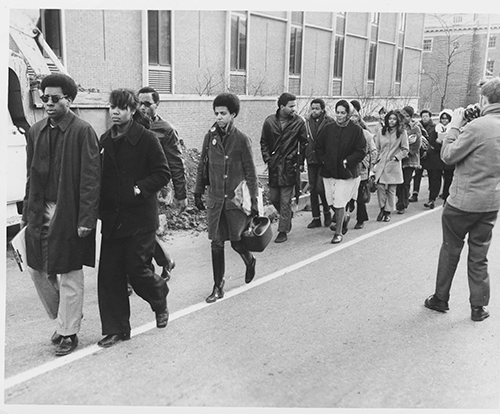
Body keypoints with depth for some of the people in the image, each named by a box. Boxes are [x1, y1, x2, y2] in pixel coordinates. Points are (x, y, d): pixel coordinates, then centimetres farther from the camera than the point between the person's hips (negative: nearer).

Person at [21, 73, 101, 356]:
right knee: (37, 269, 13)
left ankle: (69, 333, 19)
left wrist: (86, 219, -18)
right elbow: (32, 176, 14)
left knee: (70, 274, 4)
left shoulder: (82, 132, -10)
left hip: (69, 213, -6)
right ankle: (64, 317, 34)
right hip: (41, 211, 7)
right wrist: (27, 213, 11)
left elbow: (90, 179, -14)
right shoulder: (36, 132, 10)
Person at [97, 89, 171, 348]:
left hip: (140, 216, -5)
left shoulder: (146, 139, -6)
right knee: (109, 273, 3)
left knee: (137, 268, -4)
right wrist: (101, 208, 3)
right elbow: (100, 176, 14)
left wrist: (140, 189, -17)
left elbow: (163, 174, -7)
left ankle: (160, 302, 28)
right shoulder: (105, 140, 10)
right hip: (112, 217, 5)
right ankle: (116, 329, 16)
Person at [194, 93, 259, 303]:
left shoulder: (241, 139, -7)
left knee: (236, 242, 2)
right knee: (216, 244, 5)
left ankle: (250, 261, 37)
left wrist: (254, 201, -7)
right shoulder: (210, 137, 3)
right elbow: (202, 167, 12)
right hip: (215, 199, 3)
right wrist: (198, 193, 12)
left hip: (235, 199, -3)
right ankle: (218, 286, 17)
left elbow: (251, 173, -5)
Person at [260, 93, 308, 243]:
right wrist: (267, 159, -1)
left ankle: (283, 231, 7)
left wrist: (299, 162, -3)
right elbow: (264, 142, 9)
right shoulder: (269, 121, 0)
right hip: (274, 165, 3)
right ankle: (287, 216, 38)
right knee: (273, 198, 10)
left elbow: (303, 143, 3)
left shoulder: (299, 121, -4)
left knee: (285, 200, -2)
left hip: (289, 165, -3)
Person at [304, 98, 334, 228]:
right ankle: (316, 218, 17)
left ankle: (327, 212, 16)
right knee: (312, 190, 7)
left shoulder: (329, 121, -5)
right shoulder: (308, 122, 9)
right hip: (311, 160, 5)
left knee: (320, 188, -10)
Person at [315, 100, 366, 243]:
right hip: (328, 171, 4)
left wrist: (347, 161, -15)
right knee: (331, 202, 10)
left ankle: (338, 233, 8)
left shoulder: (356, 130, -5)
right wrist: (324, 160, -2)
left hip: (346, 172, -4)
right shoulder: (328, 129, 5)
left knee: (339, 203, -6)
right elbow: (319, 147, 11)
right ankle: (345, 217, 41)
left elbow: (361, 152, -7)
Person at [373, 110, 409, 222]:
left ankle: (388, 212, 12)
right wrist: (376, 160, 1)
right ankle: (382, 208, 10)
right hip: (381, 164, 2)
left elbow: (405, 150, 4)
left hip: (393, 165, -2)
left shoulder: (402, 132, 1)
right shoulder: (381, 132, 8)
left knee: (391, 190, 1)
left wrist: (396, 157, -8)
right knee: (380, 187, -9)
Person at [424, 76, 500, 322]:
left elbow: (448, 156, -13)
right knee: (479, 256, 14)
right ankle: (478, 307, 20)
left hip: (463, 202, -5)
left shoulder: (476, 127, -20)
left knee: (450, 250, 11)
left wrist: (454, 127, -4)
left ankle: (440, 299, 23)